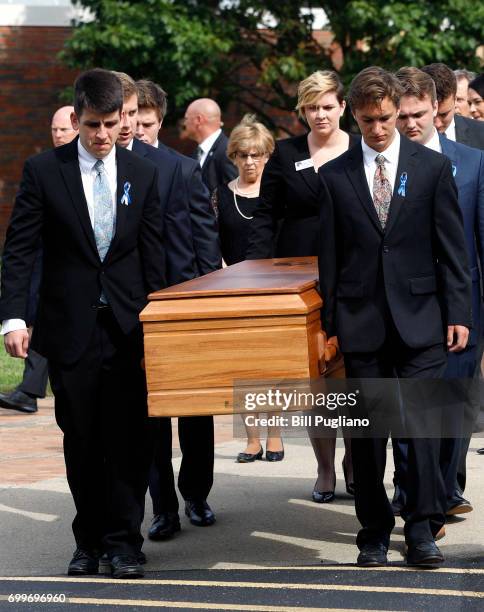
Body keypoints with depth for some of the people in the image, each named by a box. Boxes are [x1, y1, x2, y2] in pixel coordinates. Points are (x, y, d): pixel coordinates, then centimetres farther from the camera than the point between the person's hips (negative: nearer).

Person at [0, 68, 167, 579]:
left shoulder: (142, 175, 4)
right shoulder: (43, 171, -2)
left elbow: (152, 255, 7)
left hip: (128, 325, 1)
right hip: (70, 326, -1)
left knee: (128, 437, -2)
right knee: (80, 440, 7)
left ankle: (123, 541, 6)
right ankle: (89, 541, 18)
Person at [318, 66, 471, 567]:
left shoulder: (432, 167, 4)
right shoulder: (335, 176, 6)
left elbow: (452, 247, 4)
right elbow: (330, 256, 8)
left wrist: (458, 313, -2)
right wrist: (330, 323, 5)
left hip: (419, 318, -1)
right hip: (361, 323, 1)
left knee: (421, 423, -9)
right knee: (366, 433, 4)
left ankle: (422, 530, -5)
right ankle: (374, 533, 12)